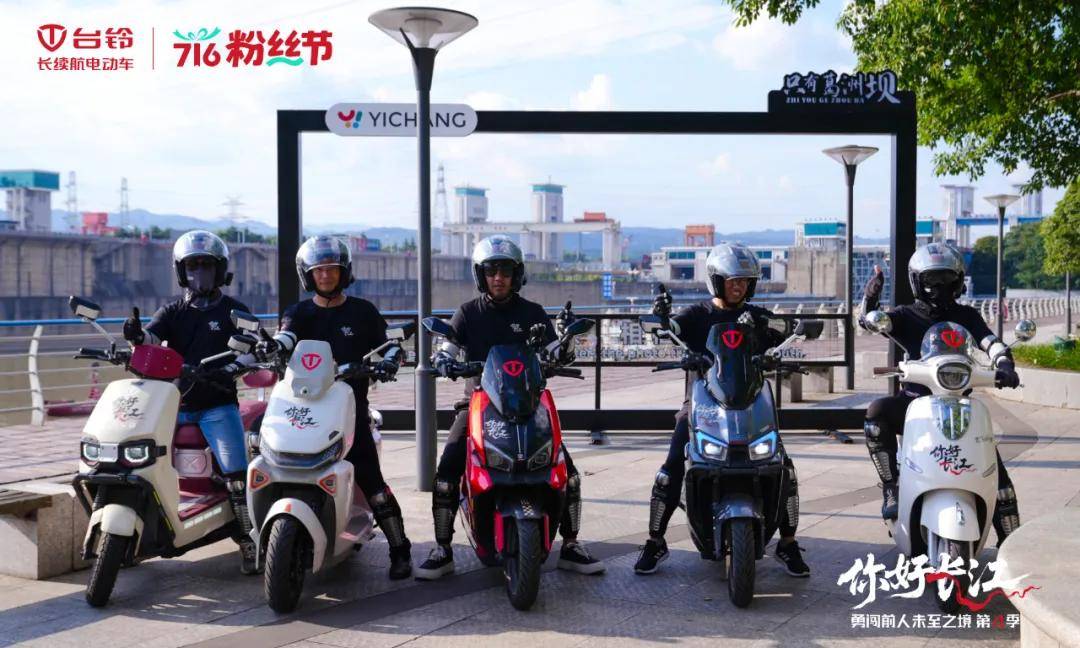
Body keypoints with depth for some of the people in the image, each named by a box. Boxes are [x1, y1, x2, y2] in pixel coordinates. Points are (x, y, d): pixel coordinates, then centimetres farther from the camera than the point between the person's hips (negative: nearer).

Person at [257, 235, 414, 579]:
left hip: (350, 405, -2)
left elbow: (388, 345, 12)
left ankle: (400, 549, -4)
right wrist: (273, 345, -32)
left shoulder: (363, 311, 11)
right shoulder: (299, 313, 12)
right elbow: (287, 334, -8)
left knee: (371, 479, -11)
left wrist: (388, 360, -12)